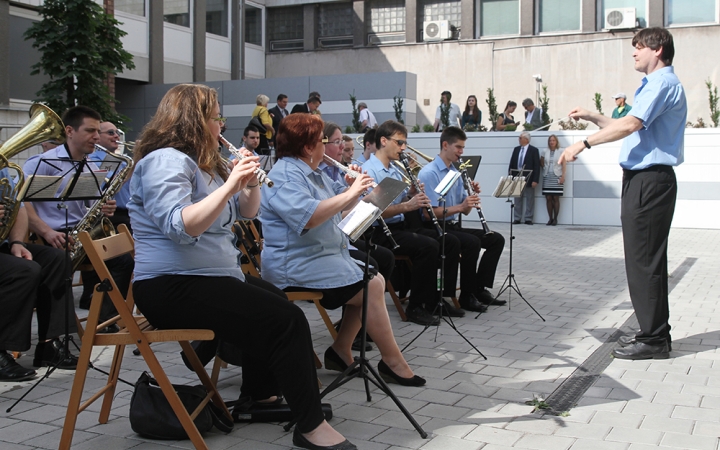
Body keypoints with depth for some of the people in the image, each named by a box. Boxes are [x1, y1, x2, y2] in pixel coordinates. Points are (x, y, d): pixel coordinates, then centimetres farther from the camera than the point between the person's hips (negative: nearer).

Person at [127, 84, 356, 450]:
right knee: (285, 320, -19)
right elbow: (180, 226, -30)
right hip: (173, 287, -11)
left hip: (207, 278, 11)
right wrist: (229, 185, -32)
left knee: (277, 304, 25)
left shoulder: (204, 163, 16)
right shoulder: (165, 161, -15)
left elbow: (246, 212, 16)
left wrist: (251, 183, -3)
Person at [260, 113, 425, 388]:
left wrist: (353, 189, -1)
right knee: (371, 288, -17)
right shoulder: (285, 176, -16)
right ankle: (393, 363, -6)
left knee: (377, 280, 5)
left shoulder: (314, 173, 17)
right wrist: (350, 193, -28)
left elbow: (342, 206, 20)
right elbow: (308, 216, -32)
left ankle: (341, 351, 7)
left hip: (328, 253, 11)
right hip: (296, 266, -11)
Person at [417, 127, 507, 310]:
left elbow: (465, 211, 13)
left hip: (453, 226, 9)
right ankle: (467, 296, -19)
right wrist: (460, 206, -27)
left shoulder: (455, 172, 14)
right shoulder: (429, 173, -13)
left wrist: (472, 195, -7)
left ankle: (479, 288, 1)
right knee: (472, 242, -31)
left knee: (496, 239, -1)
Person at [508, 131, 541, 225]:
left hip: (528, 179, -4)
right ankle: (517, 219, 13)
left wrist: (535, 180, -13)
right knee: (517, 199, 8)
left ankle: (528, 219, 7)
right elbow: (511, 164, 13)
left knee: (529, 200, 2)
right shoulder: (516, 149, 12)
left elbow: (537, 166, -7)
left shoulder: (534, 150, -3)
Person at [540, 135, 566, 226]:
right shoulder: (545, 152, 9)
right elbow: (541, 163, 18)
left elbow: (564, 165, 0)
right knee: (548, 198, 1)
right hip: (547, 177, 3)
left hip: (557, 177, -3)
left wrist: (563, 176, -8)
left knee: (556, 198, -4)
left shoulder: (561, 152, 3)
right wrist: (545, 169, 4)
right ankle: (550, 218, 6)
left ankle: (555, 219, 1)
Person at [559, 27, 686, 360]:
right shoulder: (655, 84, 22)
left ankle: (654, 339, -2)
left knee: (644, 260, -8)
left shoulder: (663, 83, -11)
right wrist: (592, 117, 19)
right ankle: (653, 332, 21)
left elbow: (630, 124, -24)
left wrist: (584, 143, -24)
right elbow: (630, 128, 26)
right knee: (646, 258, 13)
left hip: (650, 180, -11)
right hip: (642, 180, 11)